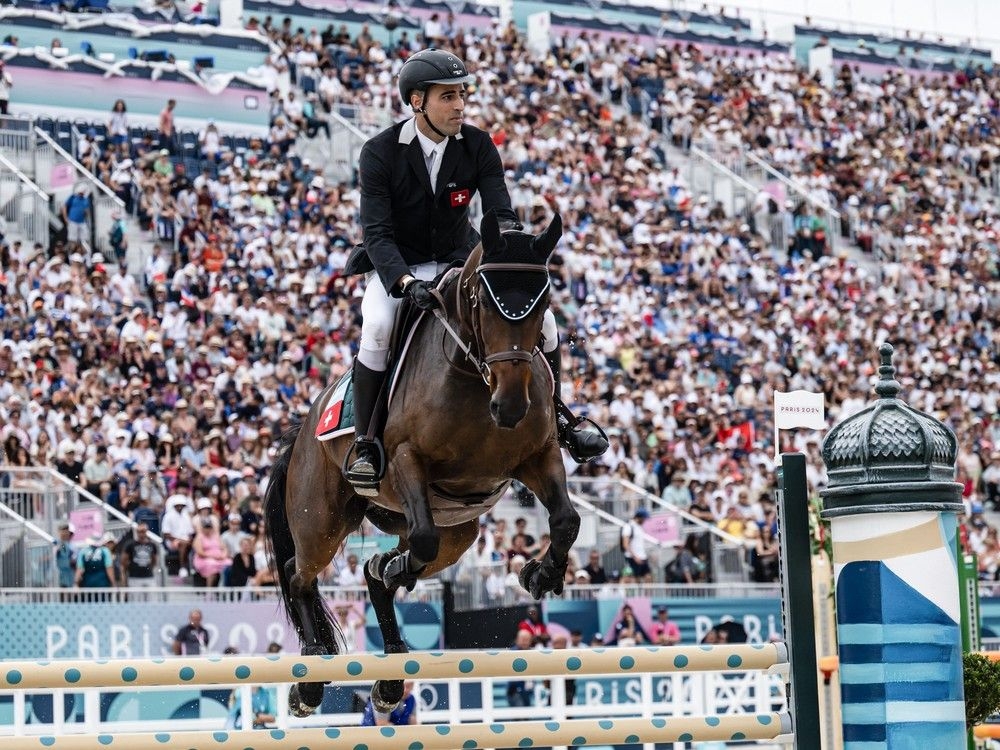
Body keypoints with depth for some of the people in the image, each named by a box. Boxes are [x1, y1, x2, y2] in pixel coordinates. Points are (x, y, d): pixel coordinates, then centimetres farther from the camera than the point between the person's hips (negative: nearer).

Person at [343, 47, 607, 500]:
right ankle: (365, 444, -20)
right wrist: (408, 284, -40)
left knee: (541, 318, -10)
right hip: (397, 268, -3)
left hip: (459, 261, 4)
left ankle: (554, 423, 13)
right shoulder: (379, 153, -18)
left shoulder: (478, 147, -9)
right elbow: (377, 234, -23)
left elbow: (502, 215, -13)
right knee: (378, 329, -35)